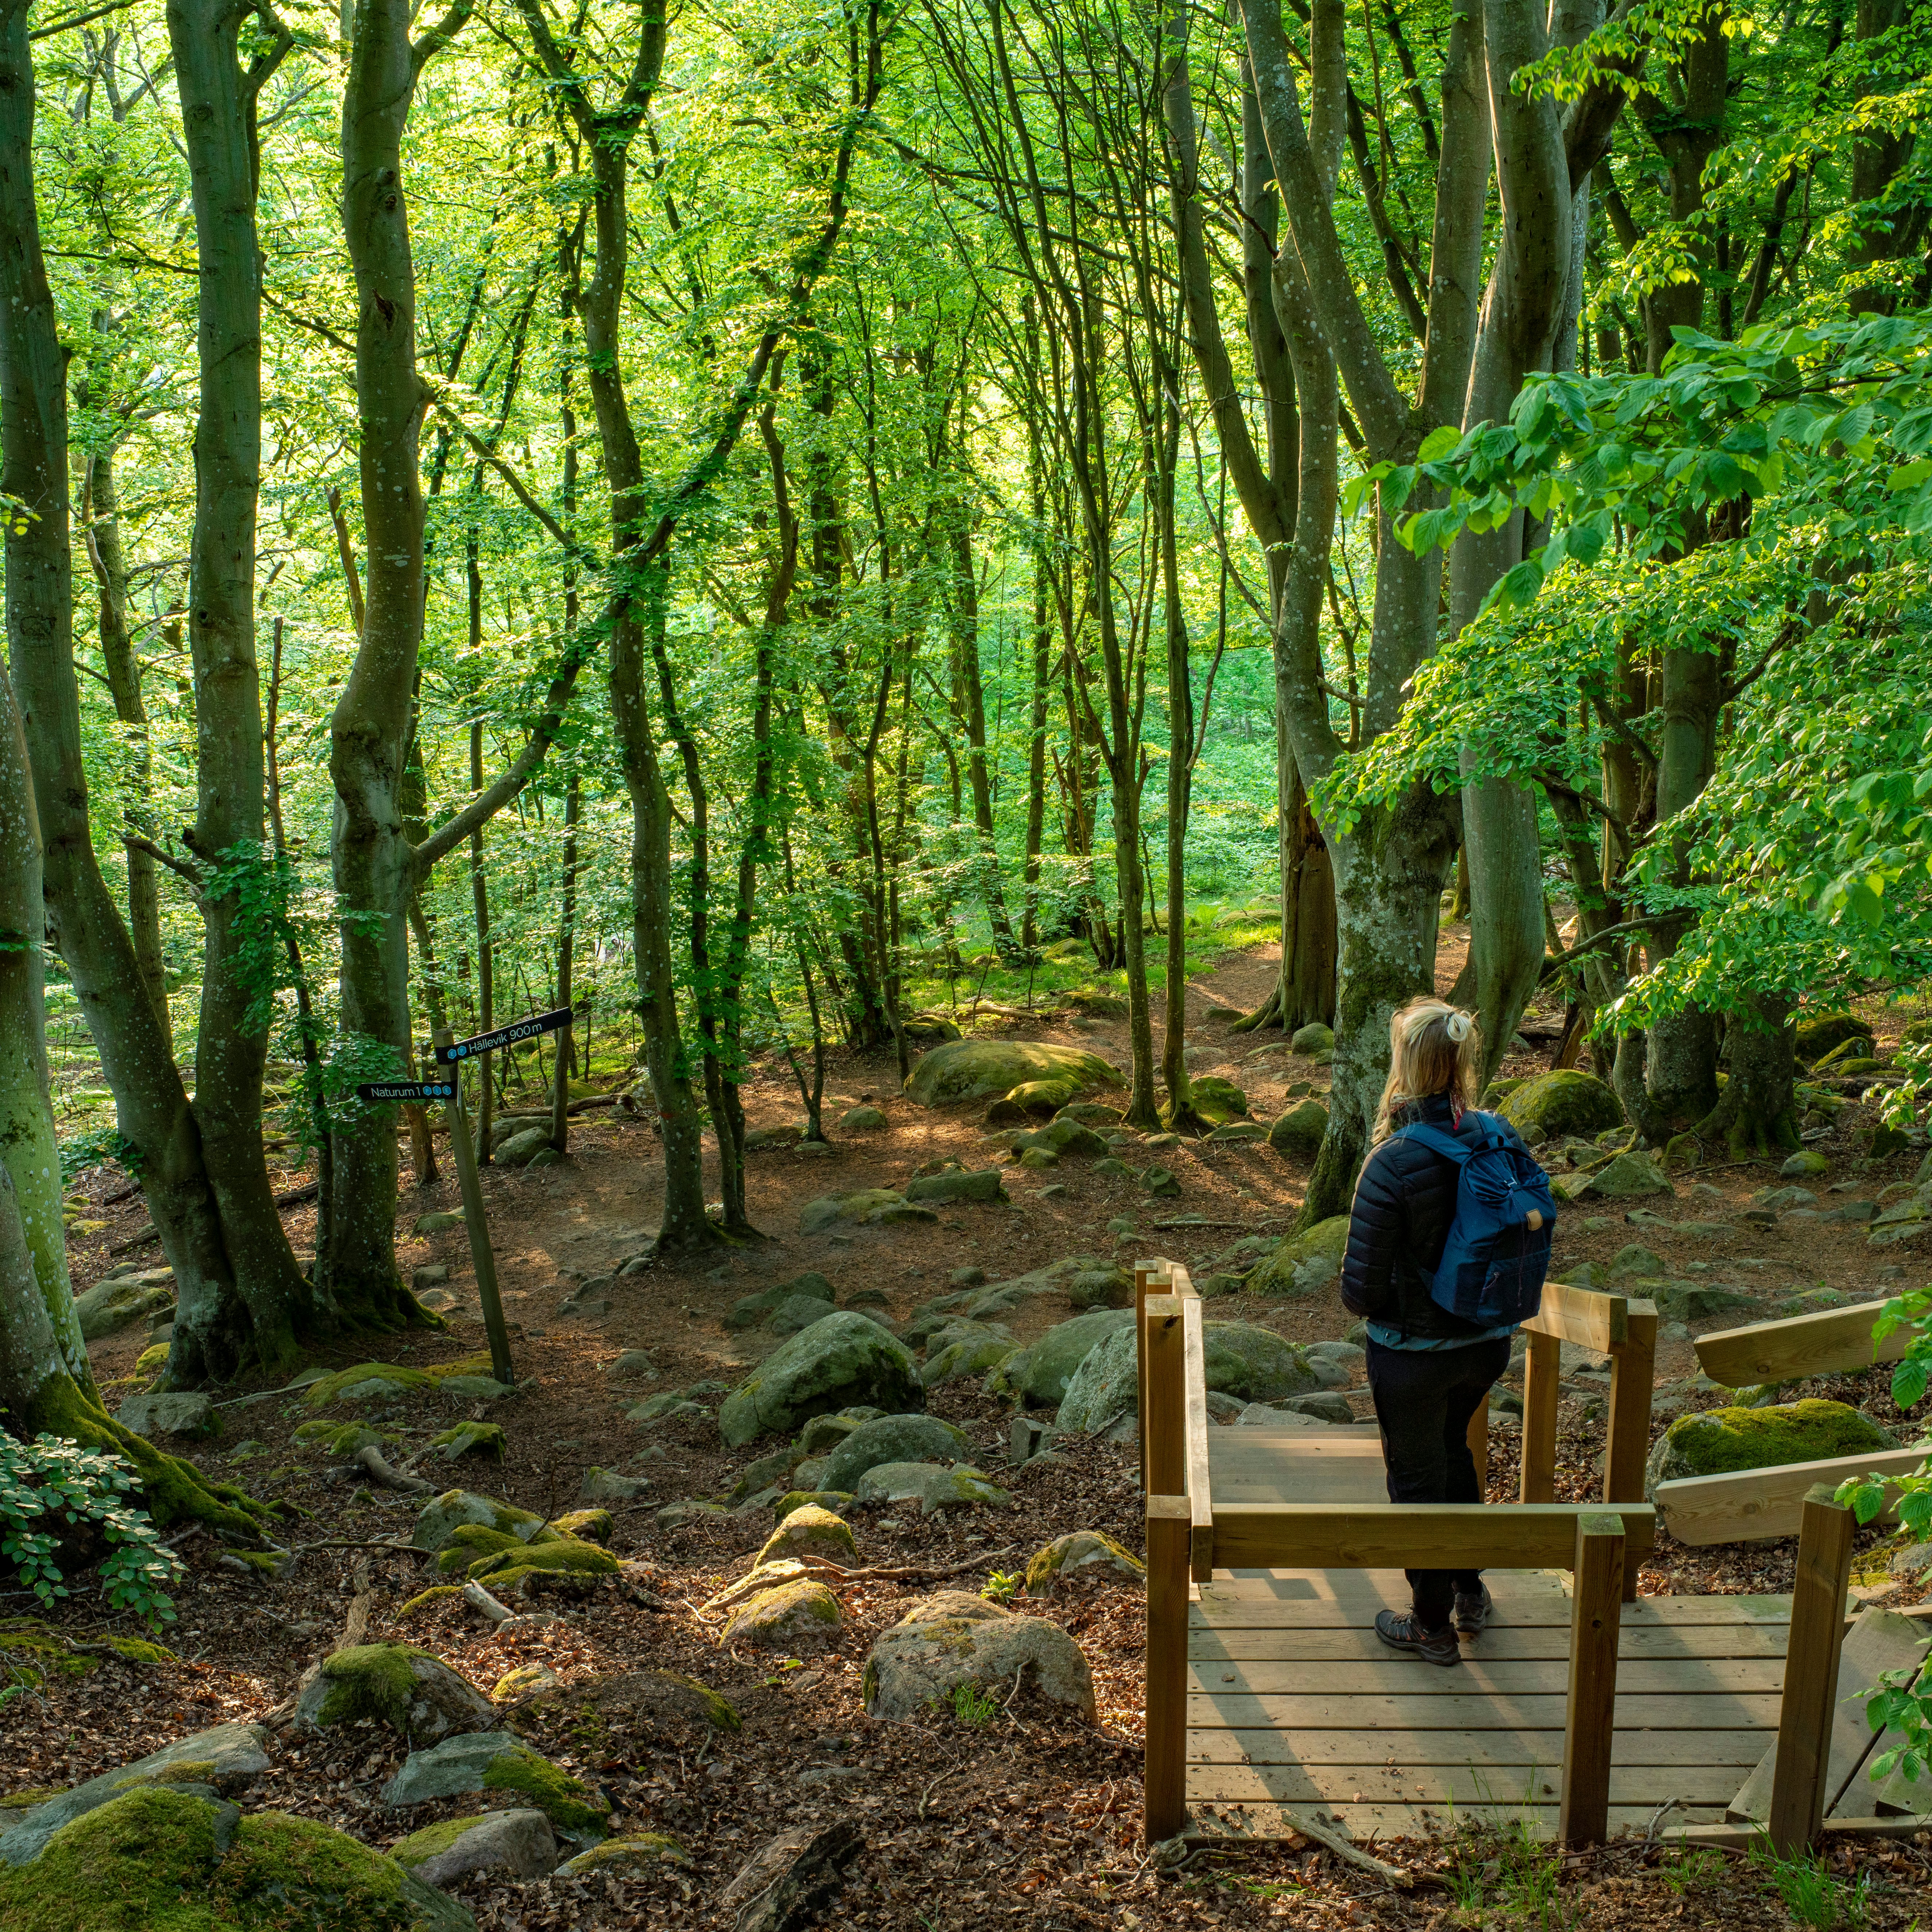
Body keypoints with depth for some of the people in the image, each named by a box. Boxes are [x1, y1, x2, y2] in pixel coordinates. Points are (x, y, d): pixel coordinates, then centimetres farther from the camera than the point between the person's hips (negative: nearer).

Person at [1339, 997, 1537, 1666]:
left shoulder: (1393, 1162, -26)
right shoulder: (1499, 1138, -10)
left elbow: (1361, 1288, -21)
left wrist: (1368, 1304, 1)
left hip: (1412, 1353, -6)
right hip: (1488, 1341, 6)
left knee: (1416, 1479, 16)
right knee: (1452, 1448, 31)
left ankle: (1433, 1627, 33)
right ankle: (1469, 1590, 45)